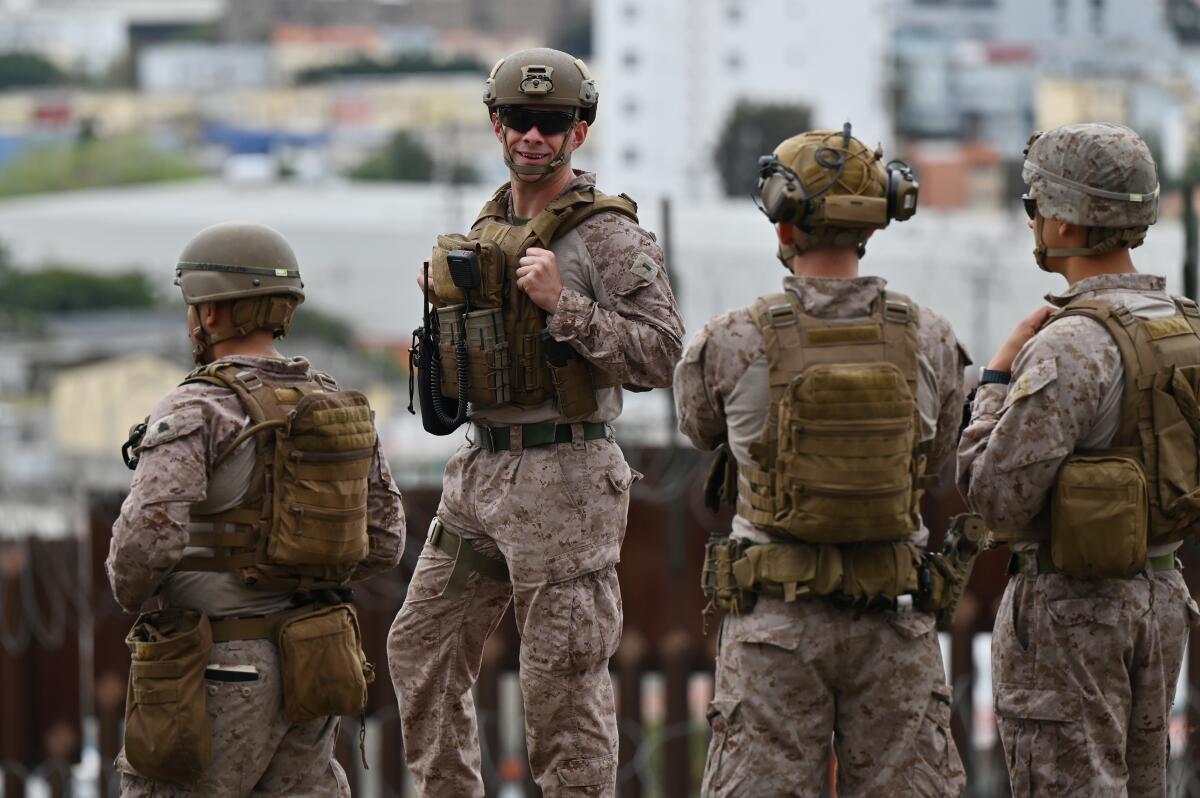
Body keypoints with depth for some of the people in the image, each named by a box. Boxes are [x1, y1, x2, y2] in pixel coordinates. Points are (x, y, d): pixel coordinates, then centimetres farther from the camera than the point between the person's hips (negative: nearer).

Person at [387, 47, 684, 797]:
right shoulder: (489, 228, 13)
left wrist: (563, 303, -23)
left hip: (563, 480, -8)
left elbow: (662, 353, -17)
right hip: (480, 472, 8)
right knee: (421, 648, 13)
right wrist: (448, 289, 8)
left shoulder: (608, 236, -10)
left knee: (564, 680, -4)